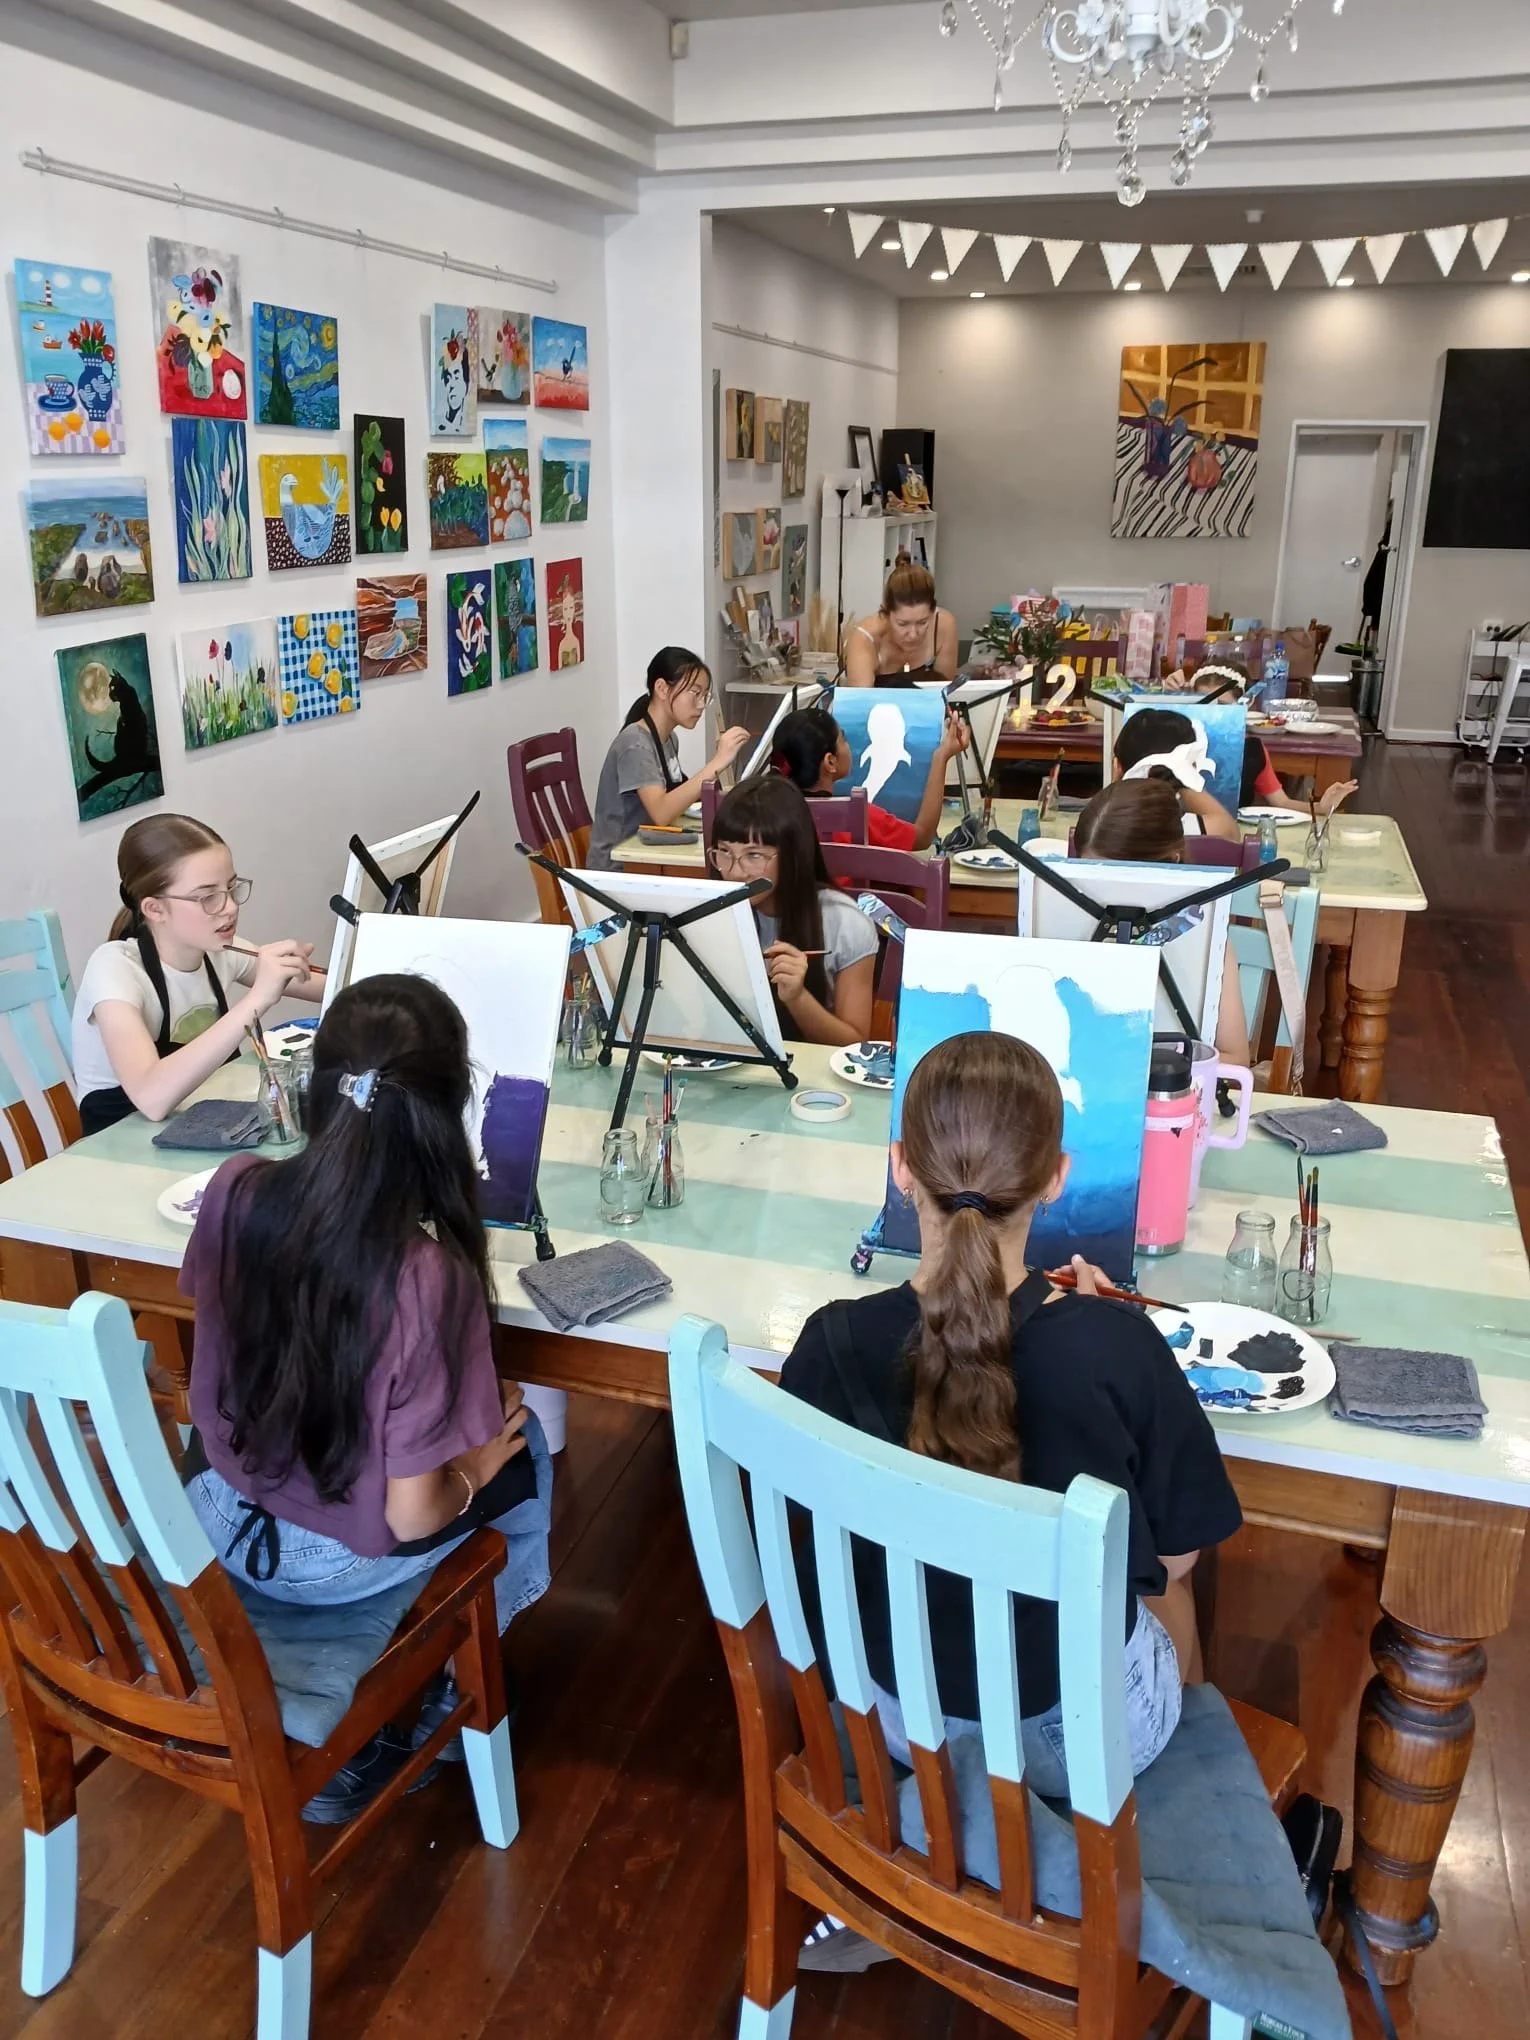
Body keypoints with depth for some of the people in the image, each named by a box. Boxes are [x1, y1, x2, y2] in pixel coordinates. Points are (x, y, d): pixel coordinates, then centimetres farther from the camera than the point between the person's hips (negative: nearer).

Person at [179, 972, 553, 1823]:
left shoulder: (236, 1191, -20)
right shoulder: (430, 1278, -34)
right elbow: (413, 1516, -25)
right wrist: (475, 1470, -5)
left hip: (218, 1513, 5)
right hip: (339, 1563, -5)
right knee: (523, 1450, 23)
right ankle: (409, 1709, 31)